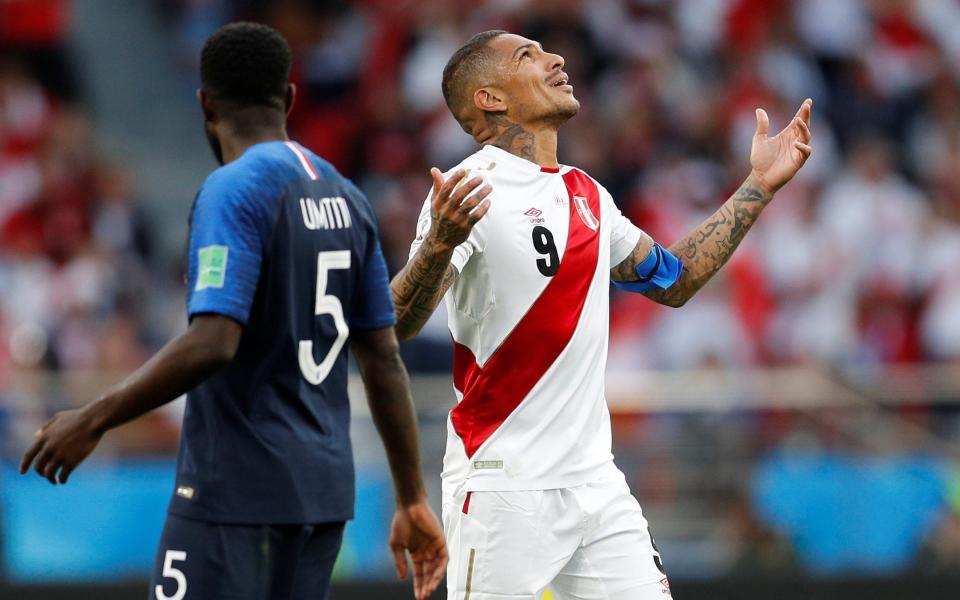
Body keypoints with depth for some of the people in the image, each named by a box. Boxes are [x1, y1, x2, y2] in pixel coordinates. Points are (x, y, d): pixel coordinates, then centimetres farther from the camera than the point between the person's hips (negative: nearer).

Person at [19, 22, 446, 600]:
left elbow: (211, 344, -22)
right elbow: (385, 361, 13)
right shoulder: (347, 199, 11)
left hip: (237, 489, -8)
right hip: (325, 491, 8)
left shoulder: (233, 190, -11)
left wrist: (92, 421, -15)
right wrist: (413, 501, 16)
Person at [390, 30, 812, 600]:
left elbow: (674, 279, 28)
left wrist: (759, 186, 25)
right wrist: (439, 244, -39)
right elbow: (395, 324, -19)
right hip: (503, 486, -7)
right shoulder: (472, 190, -9)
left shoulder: (586, 195, 14)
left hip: (595, 482, 7)